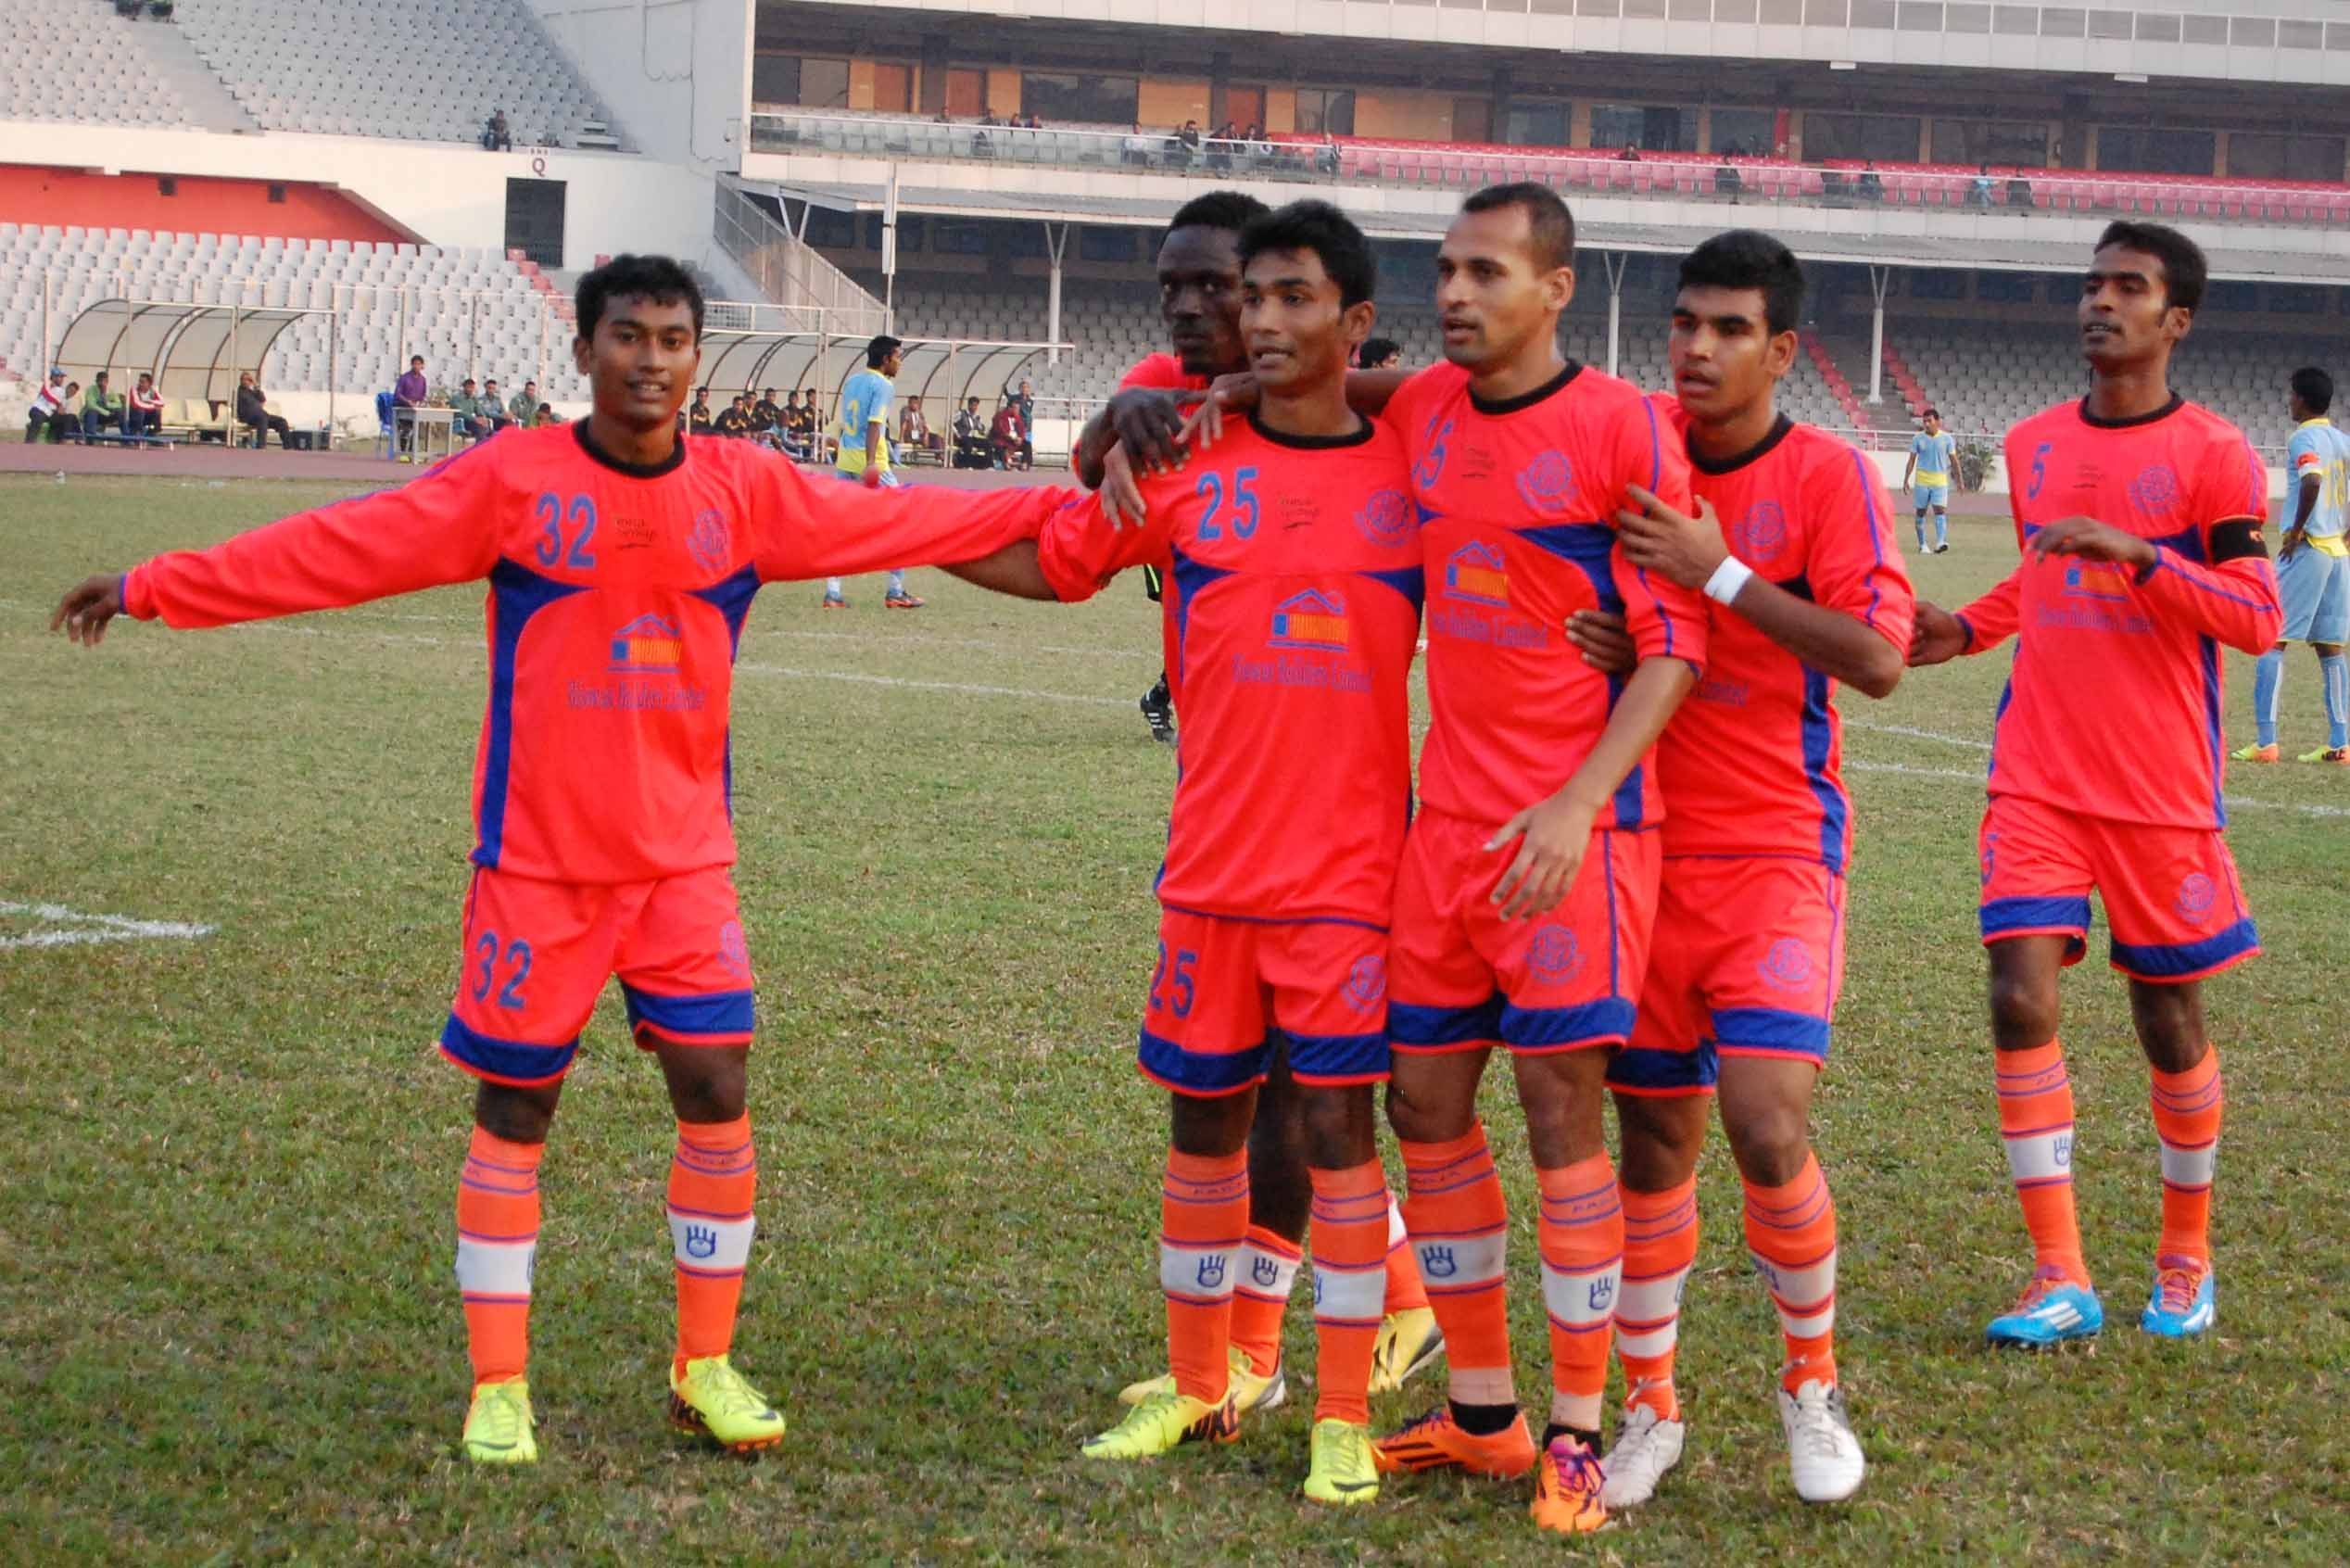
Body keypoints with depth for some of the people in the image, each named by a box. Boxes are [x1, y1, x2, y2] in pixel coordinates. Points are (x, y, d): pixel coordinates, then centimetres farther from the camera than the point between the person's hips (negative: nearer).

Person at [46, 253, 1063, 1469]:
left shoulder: (743, 490, 0)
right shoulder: (513, 480, -8)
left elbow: (895, 524, 7)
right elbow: (338, 547, -7)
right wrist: (154, 588, -9)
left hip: (685, 860, 3)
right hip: (537, 860, -2)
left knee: (717, 1089, -2)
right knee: (515, 1107, 3)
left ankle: (706, 1368, 14)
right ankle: (499, 1387, 14)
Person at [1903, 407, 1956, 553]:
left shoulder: (1947, 438, 2)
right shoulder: (1918, 438, 2)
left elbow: (1954, 460, 8)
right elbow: (1911, 460, 5)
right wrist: (1906, 479, -2)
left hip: (1940, 480, -1)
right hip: (1922, 479, 1)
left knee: (1940, 510, -15)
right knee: (1921, 512, 5)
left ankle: (1941, 542, -26)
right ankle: (1922, 544, 15)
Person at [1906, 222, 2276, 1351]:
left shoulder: (2212, 456, -7)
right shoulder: (2033, 447, 10)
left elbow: (2257, 618, -14)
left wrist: (2133, 552, -25)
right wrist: (1968, 629, 10)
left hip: (2162, 791, -4)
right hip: (2038, 780, 4)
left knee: (2169, 1019, 6)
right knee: (2022, 997, -11)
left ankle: (2185, 1261, 27)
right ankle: (2061, 1279, -8)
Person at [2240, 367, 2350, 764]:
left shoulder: (2304, 439, -10)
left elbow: (2312, 482, -28)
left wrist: (2296, 531, -18)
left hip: (2305, 549, -8)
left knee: (2271, 642, -4)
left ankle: (2265, 741, -9)